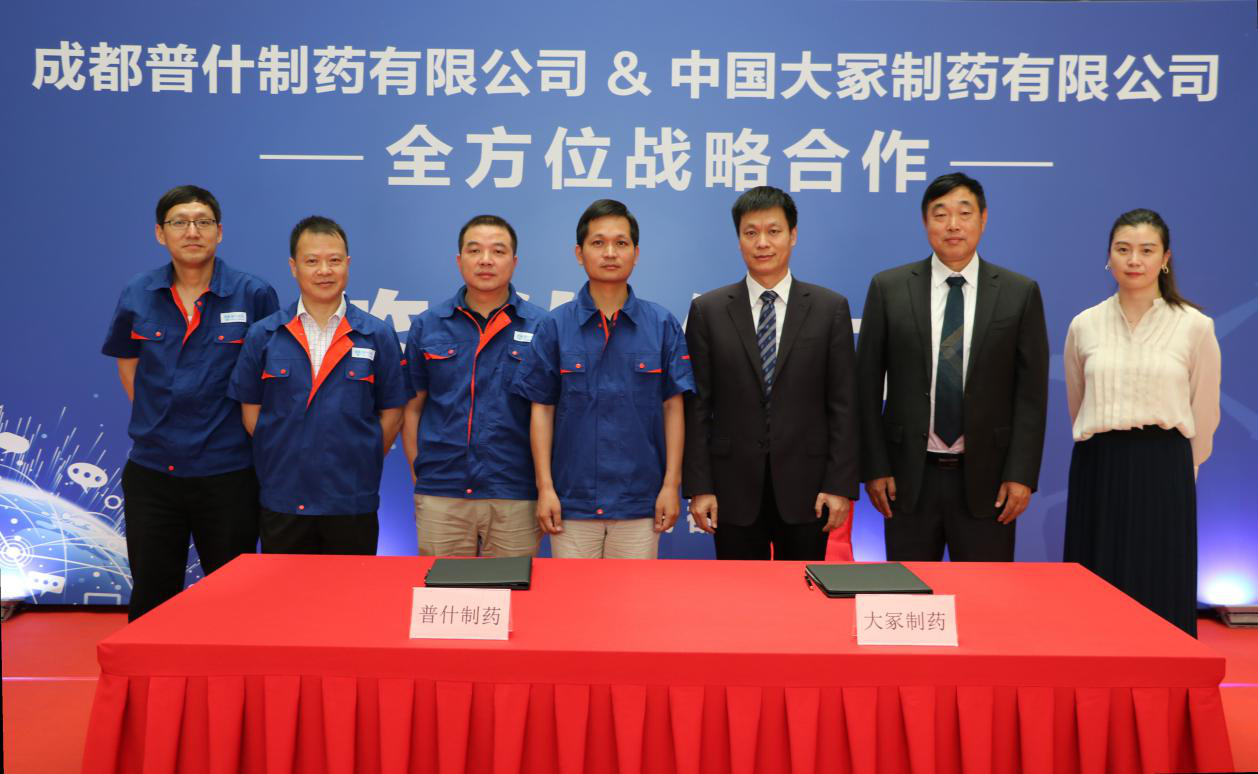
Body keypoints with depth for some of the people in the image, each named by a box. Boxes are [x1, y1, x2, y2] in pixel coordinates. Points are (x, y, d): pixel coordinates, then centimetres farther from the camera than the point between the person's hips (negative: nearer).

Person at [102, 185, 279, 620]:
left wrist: (251, 430, 3)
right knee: (151, 597, 12)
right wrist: (159, 420, 10)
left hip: (228, 473, -2)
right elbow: (128, 367, 17)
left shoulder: (254, 296, -6)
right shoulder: (137, 297, 2)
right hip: (152, 471, 3)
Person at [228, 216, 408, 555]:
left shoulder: (378, 336, 0)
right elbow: (250, 410, 8)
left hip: (353, 504, -1)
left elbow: (391, 412, 4)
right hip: (282, 500, 1)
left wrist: (361, 465, 3)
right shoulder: (263, 336, 2)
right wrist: (286, 461, 5)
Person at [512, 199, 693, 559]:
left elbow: (673, 407, 3)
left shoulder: (662, 324, 1)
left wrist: (671, 484, -2)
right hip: (572, 500, 0)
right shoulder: (555, 326, 1)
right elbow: (542, 409, 2)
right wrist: (545, 488, -3)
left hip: (640, 501, 0)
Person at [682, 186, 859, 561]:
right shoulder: (707, 310, 3)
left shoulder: (831, 308, 2)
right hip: (735, 488, 0)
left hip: (804, 486, 0)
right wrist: (698, 487, -4)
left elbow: (844, 405, 1)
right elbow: (697, 406, 1)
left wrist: (841, 486, -5)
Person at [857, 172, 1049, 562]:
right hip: (909, 476, 0)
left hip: (985, 477, 0)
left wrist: (1021, 474, -5)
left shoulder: (1020, 292, 2)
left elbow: (1032, 390, 1)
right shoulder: (888, 288, 2)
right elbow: (867, 384, 2)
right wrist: (873, 468, -2)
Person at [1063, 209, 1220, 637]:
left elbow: (1204, 412, 7)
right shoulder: (1084, 325, 4)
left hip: (1163, 473, -2)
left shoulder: (1195, 326, -2)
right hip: (1098, 471, 2)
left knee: (1161, 591, 2)